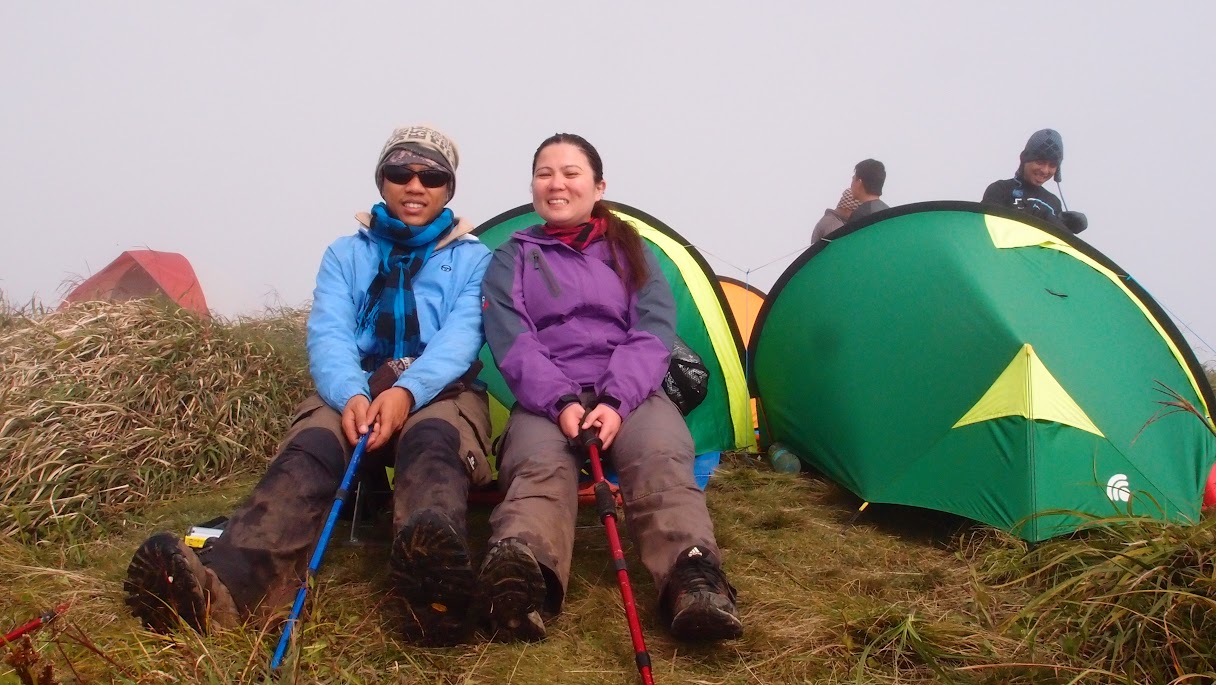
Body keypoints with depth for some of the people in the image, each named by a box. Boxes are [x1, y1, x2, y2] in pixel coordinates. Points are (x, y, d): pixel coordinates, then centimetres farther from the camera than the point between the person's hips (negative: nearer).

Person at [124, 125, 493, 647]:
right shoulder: (345, 255, 20)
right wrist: (350, 395, -23)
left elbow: (462, 334, -5)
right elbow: (328, 332, 1)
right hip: (356, 387, 2)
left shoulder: (473, 258, 14)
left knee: (431, 442, -39)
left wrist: (407, 391, -27)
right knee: (309, 447, -33)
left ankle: (432, 568, -73)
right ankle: (225, 582, -60)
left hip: (441, 389, -2)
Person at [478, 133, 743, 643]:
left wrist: (617, 400, -16)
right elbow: (511, 343, -1)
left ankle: (694, 582, -56)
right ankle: (520, 575, -65)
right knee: (539, 464, -37)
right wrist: (560, 402, -19)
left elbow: (654, 332, 2)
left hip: (629, 394, 1)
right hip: (547, 400, -1)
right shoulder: (512, 259, 14)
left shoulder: (632, 251, 17)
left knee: (662, 458, -35)